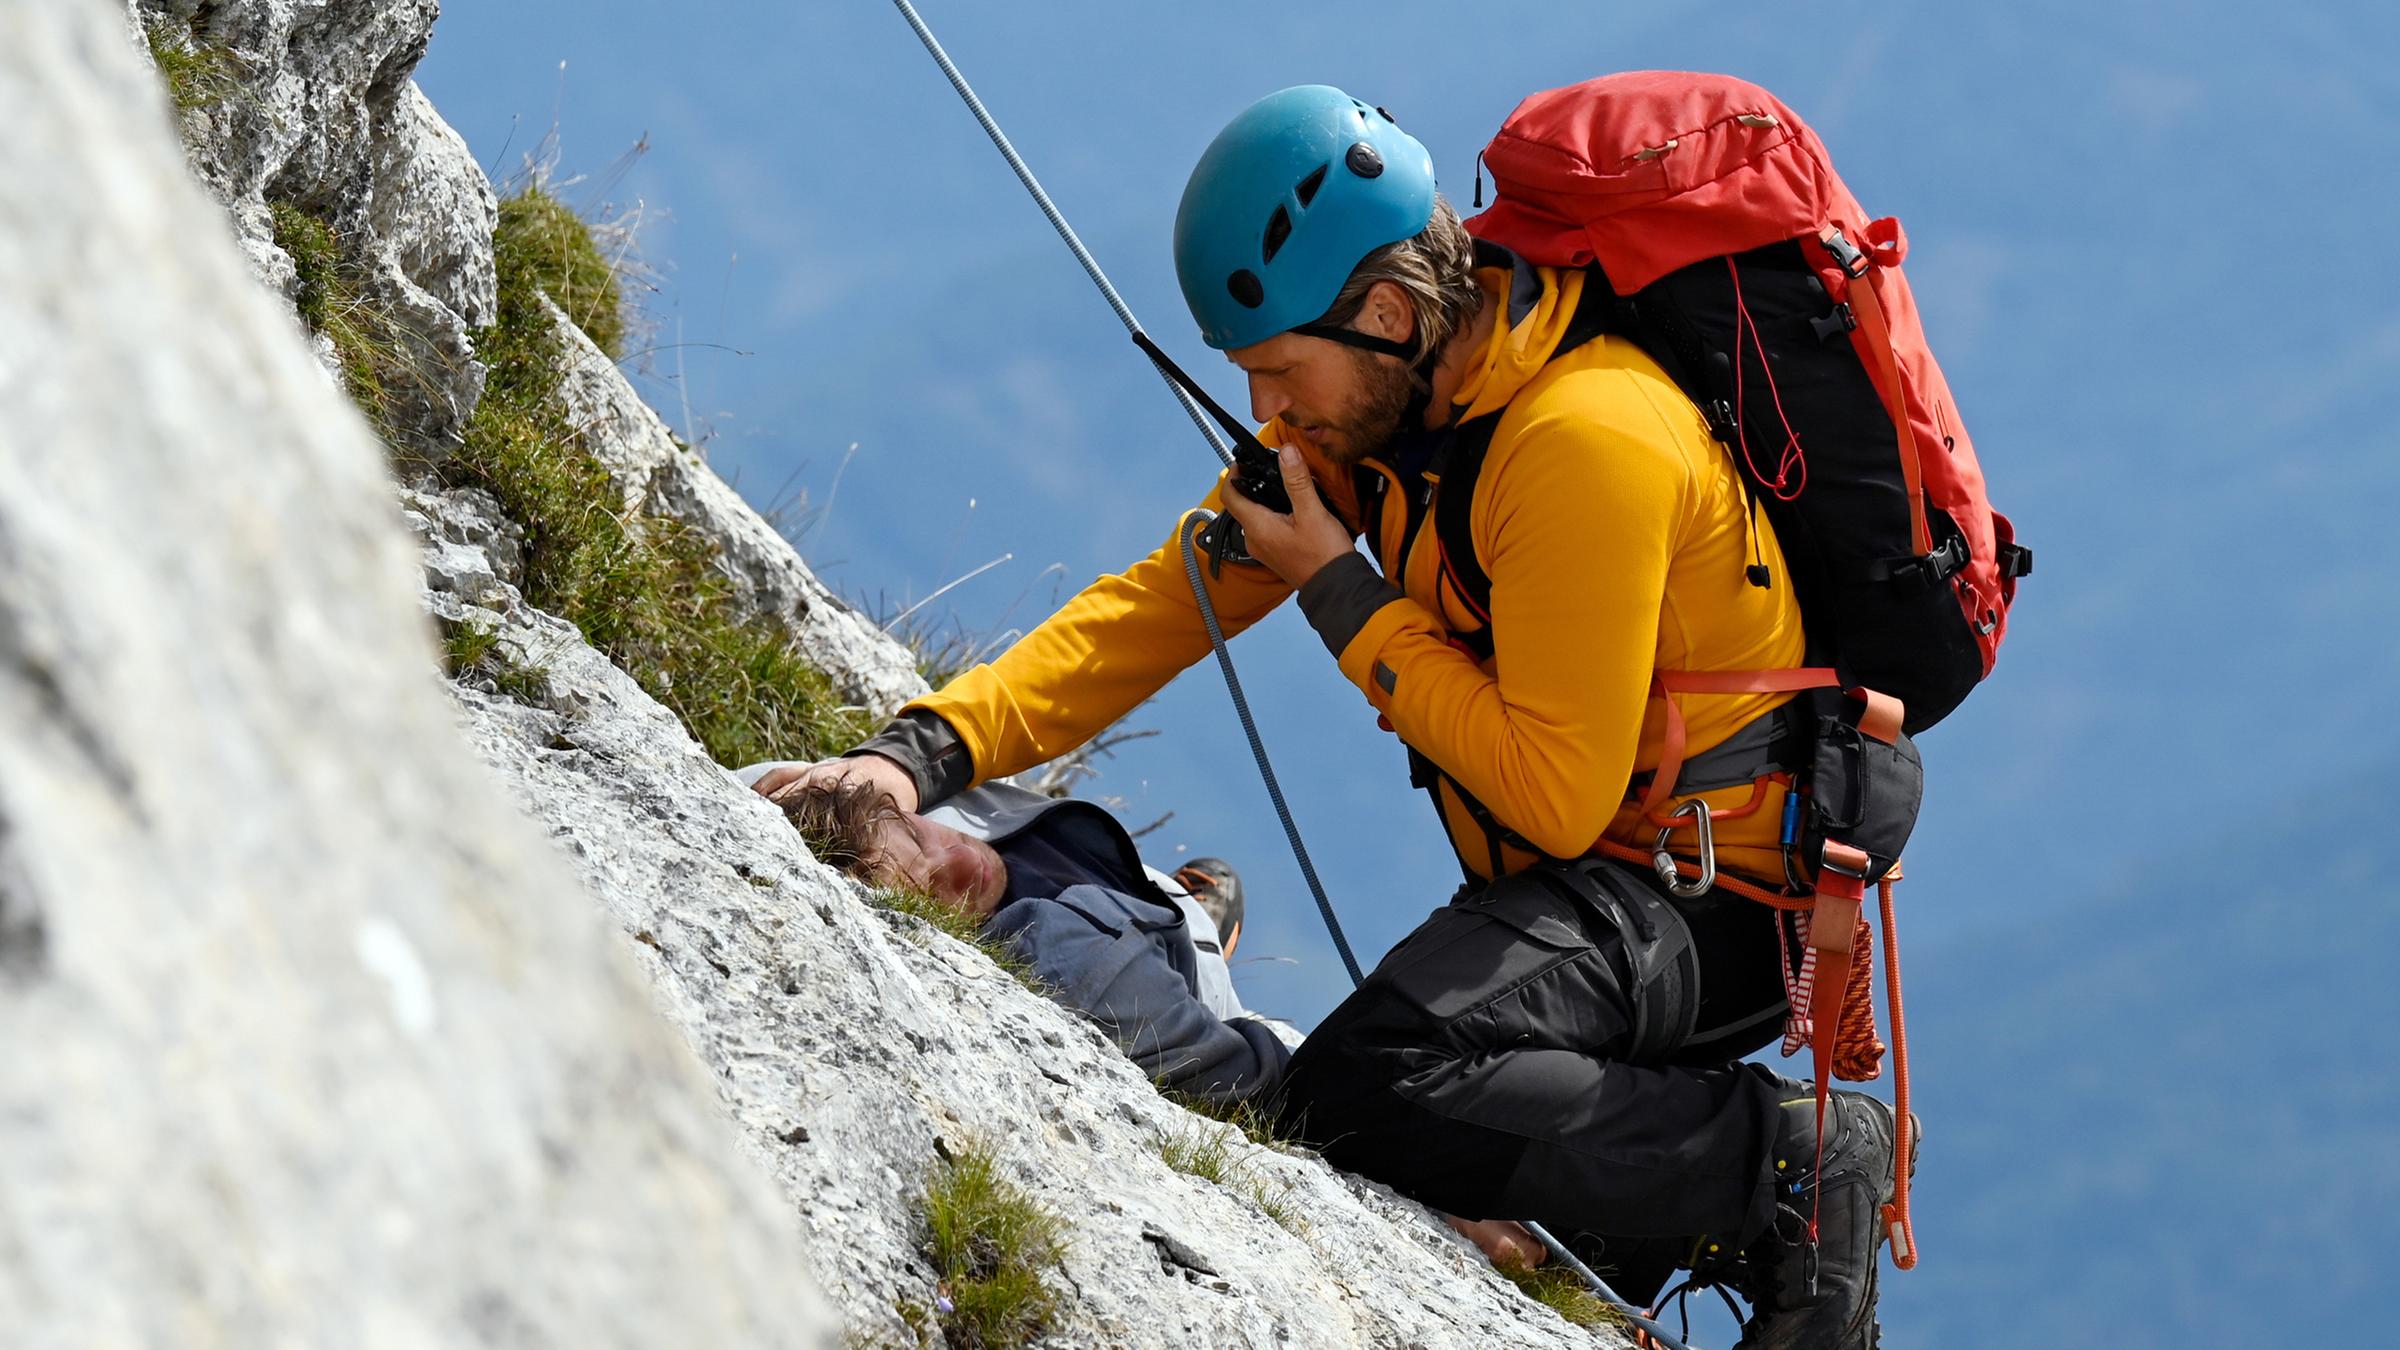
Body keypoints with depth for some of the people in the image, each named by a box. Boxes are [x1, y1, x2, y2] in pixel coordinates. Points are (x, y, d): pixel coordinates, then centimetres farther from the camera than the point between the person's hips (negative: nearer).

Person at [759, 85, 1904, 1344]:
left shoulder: (1584, 440, -27)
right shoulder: (1370, 406, 0)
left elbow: (1557, 800, -26)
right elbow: (1167, 602, 1)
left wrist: (1342, 592, -20)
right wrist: (930, 748, -12)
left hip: (1712, 899, -10)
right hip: (1597, 879, 10)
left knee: (1370, 1090, -30)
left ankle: (1795, 1162, -17)